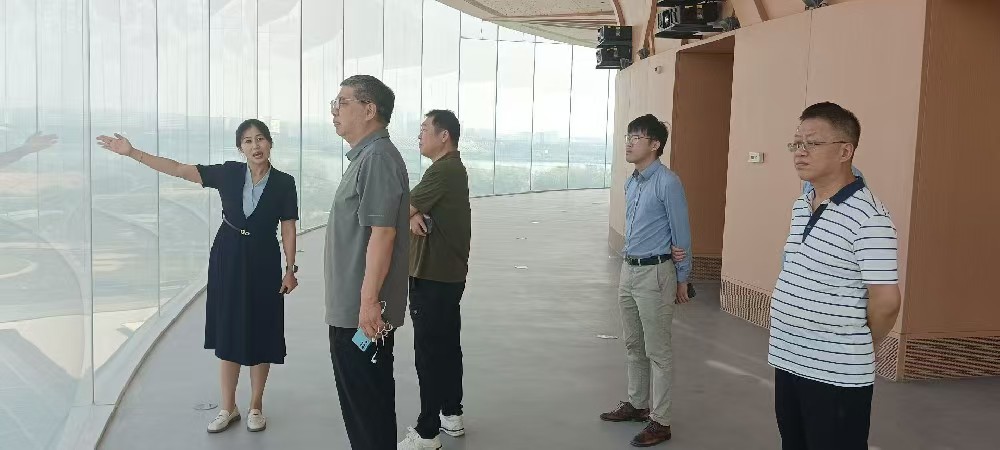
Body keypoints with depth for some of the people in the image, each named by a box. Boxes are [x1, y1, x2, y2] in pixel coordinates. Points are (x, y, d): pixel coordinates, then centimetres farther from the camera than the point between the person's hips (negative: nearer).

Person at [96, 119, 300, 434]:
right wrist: (132, 153, -14)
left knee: (259, 334, 5)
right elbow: (178, 170, -8)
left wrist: (290, 269, -6)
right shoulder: (229, 173, -4)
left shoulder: (283, 183, -7)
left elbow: (288, 229, -4)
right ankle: (228, 407, 22)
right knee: (229, 332, 9)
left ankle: (256, 406, 21)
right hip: (227, 259, 2)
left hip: (263, 262, -2)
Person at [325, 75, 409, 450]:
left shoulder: (378, 157, -16)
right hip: (351, 307, 10)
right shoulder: (364, 156, 16)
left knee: (368, 402, 2)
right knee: (361, 397, 19)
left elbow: (382, 234, -23)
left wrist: (369, 300, -23)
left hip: (363, 310, -10)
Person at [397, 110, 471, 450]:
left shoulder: (443, 171, -18)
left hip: (432, 277, -10)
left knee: (429, 352, -5)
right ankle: (452, 415, 28)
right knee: (448, 346, 17)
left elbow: (402, 207, -15)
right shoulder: (453, 168, 15)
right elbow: (418, 206, 8)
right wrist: (414, 215, -12)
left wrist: (410, 215, 6)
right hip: (448, 273, 10)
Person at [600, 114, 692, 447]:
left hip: (655, 274, -8)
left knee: (657, 351, 0)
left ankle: (660, 421, 9)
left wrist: (681, 278, -4)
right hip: (629, 271, 8)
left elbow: (682, 233, -10)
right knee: (634, 345, 19)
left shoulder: (668, 183, -15)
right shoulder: (631, 183, 10)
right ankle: (637, 404, 34)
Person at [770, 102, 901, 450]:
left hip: (837, 375, -8)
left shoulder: (868, 216, -18)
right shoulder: (800, 207, 8)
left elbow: (886, 300, -18)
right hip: (788, 362, 8)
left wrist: (857, 348, -1)